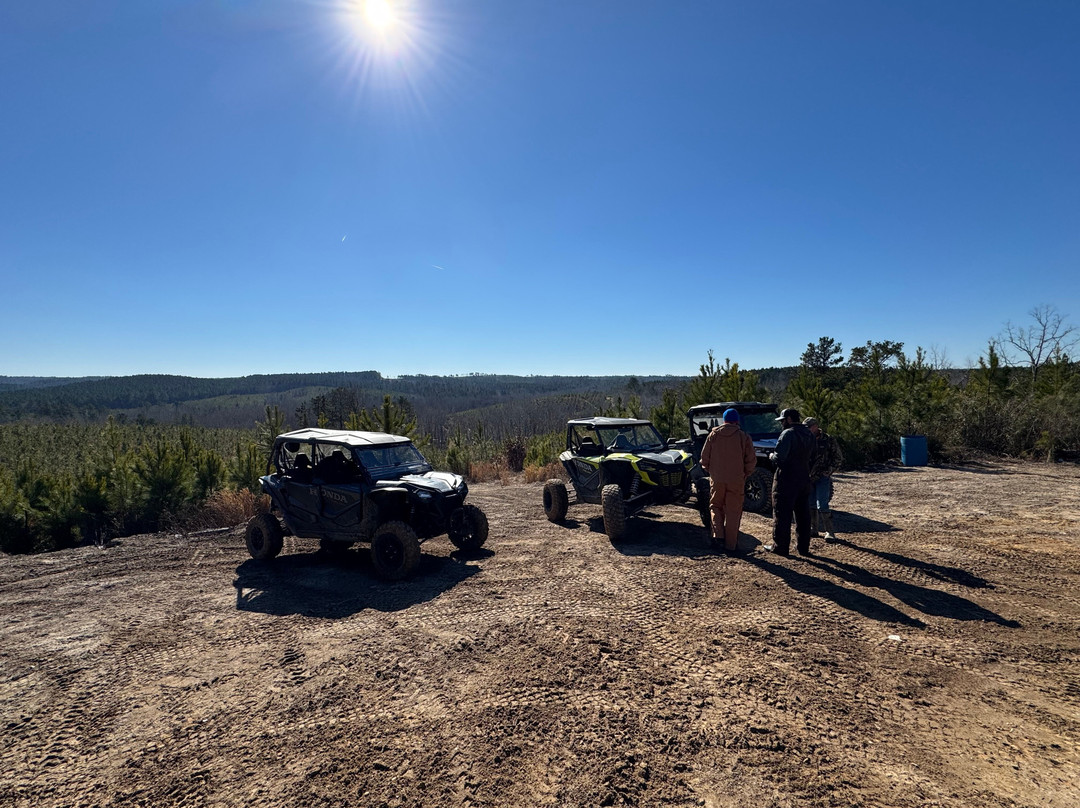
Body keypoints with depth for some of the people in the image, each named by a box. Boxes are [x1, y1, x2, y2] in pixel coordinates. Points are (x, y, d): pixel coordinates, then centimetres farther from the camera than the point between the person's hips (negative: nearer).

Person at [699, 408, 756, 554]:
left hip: (717, 479, 1)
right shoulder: (743, 437, -4)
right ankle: (731, 545, 13)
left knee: (715, 505, 18)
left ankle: (718, 535, 1)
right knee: (733, 512, 7)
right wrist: (745, 474, 11)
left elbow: (704, 457, 2)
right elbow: (751, 460, -3)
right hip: (736, 480, -1)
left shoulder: (713, 434, 0)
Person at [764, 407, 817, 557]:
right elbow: (813, 458, 19)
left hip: (787, 480, -8)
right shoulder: (809, 435, 12)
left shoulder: (788, 434, -16)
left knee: (782, 515, 0)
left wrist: (772, 456, -4)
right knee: (803, 515, 13)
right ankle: (804, 547, 19)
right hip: (804, 479, 8)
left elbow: (779, 458, -23)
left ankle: (780, 547, 6)